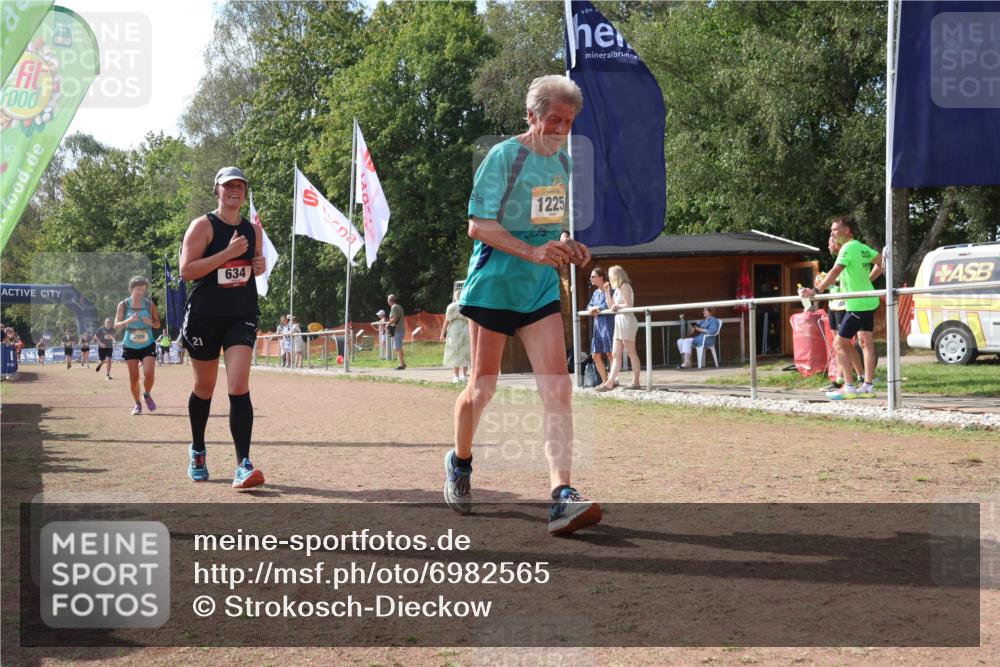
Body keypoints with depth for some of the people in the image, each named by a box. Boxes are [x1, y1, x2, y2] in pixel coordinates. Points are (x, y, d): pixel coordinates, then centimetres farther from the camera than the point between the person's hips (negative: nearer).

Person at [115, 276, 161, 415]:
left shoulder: (149, 304, -1)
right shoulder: (124, 305, -3)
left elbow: (158, 324, 5)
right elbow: (116, 325, -6)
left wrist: (151, 322, -17)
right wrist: (128, 321, -25)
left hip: (148, 345, 0)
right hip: (130, 346, 0)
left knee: (149, 374, -14)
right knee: (133, 377, 0)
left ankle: (147, 395, 15)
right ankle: (137, 404, 18)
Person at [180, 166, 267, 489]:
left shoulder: (253, 229, 10)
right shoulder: (203, 226, -6)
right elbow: (186, 270, -16)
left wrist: (260, 266, 3)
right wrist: (228, 253, -22)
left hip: (242, 316, 2)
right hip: (205, 316, -2)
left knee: (239, 387, -13)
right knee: (204, 389, 10)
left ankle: (243, 465, -16)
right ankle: (197, 451, 34)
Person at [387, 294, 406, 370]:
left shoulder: (394, 307, -11)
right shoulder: (399, 307, 19)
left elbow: (394, 318, -22)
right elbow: (403, 320, 22)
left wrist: (388, 324, -9)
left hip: (397, 330, -10)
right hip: (401, 329, 10)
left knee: (398, 347, -9)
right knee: (396, 347, 17)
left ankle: (402, 364, -10)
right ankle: (402, 363, 19)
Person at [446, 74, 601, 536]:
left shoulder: (563, 162, 11)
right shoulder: (504, 156, -10)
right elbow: (478, 225, -14)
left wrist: (568, 250, 3)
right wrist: (533, 252, -25)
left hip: (540, 289, 5)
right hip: (494, 284, -5)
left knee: (557, 386, -10)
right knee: (483, 386, 6)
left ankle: (562, 497, -17)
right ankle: (460, 461, 35)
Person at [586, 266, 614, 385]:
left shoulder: (608, 289, -9)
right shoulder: (596, 292, 16)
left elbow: (609, 306, -18)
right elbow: (589, 306, 16)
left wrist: (596, 308, -6)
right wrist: (592, 310, -6)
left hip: (608, 324, -8)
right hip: (597, 325, 8)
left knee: (610, 354, -6)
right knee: (595, 355, 8)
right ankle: (605, 381, 18)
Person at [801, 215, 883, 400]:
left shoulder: (848, 248, -16)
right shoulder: (862, 247, 10)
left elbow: (835, 271, -29)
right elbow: (881, 262, 21)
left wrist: (816, 290, -36)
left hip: (857, 305, -9)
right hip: (869, 301, 9)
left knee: (840, 344, -4)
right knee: (866, 343, 11)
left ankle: (848, 388, -5)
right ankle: (868, 386, 13)